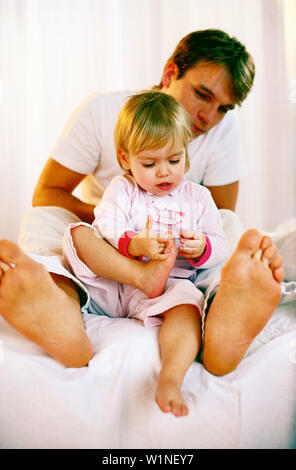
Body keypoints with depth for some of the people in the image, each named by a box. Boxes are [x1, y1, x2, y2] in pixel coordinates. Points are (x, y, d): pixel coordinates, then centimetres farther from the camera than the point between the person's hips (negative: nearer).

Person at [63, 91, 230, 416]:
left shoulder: (198, 197, 13)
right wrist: (135, 245, -31)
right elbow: (105, 233, -8)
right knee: (77, 234, -21)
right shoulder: (121, 190, 9)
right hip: (109, 288, 1)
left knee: (187, 306, -34)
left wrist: (202, 247, -16)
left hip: (172, 283, 0)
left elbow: (220, 248, 9)